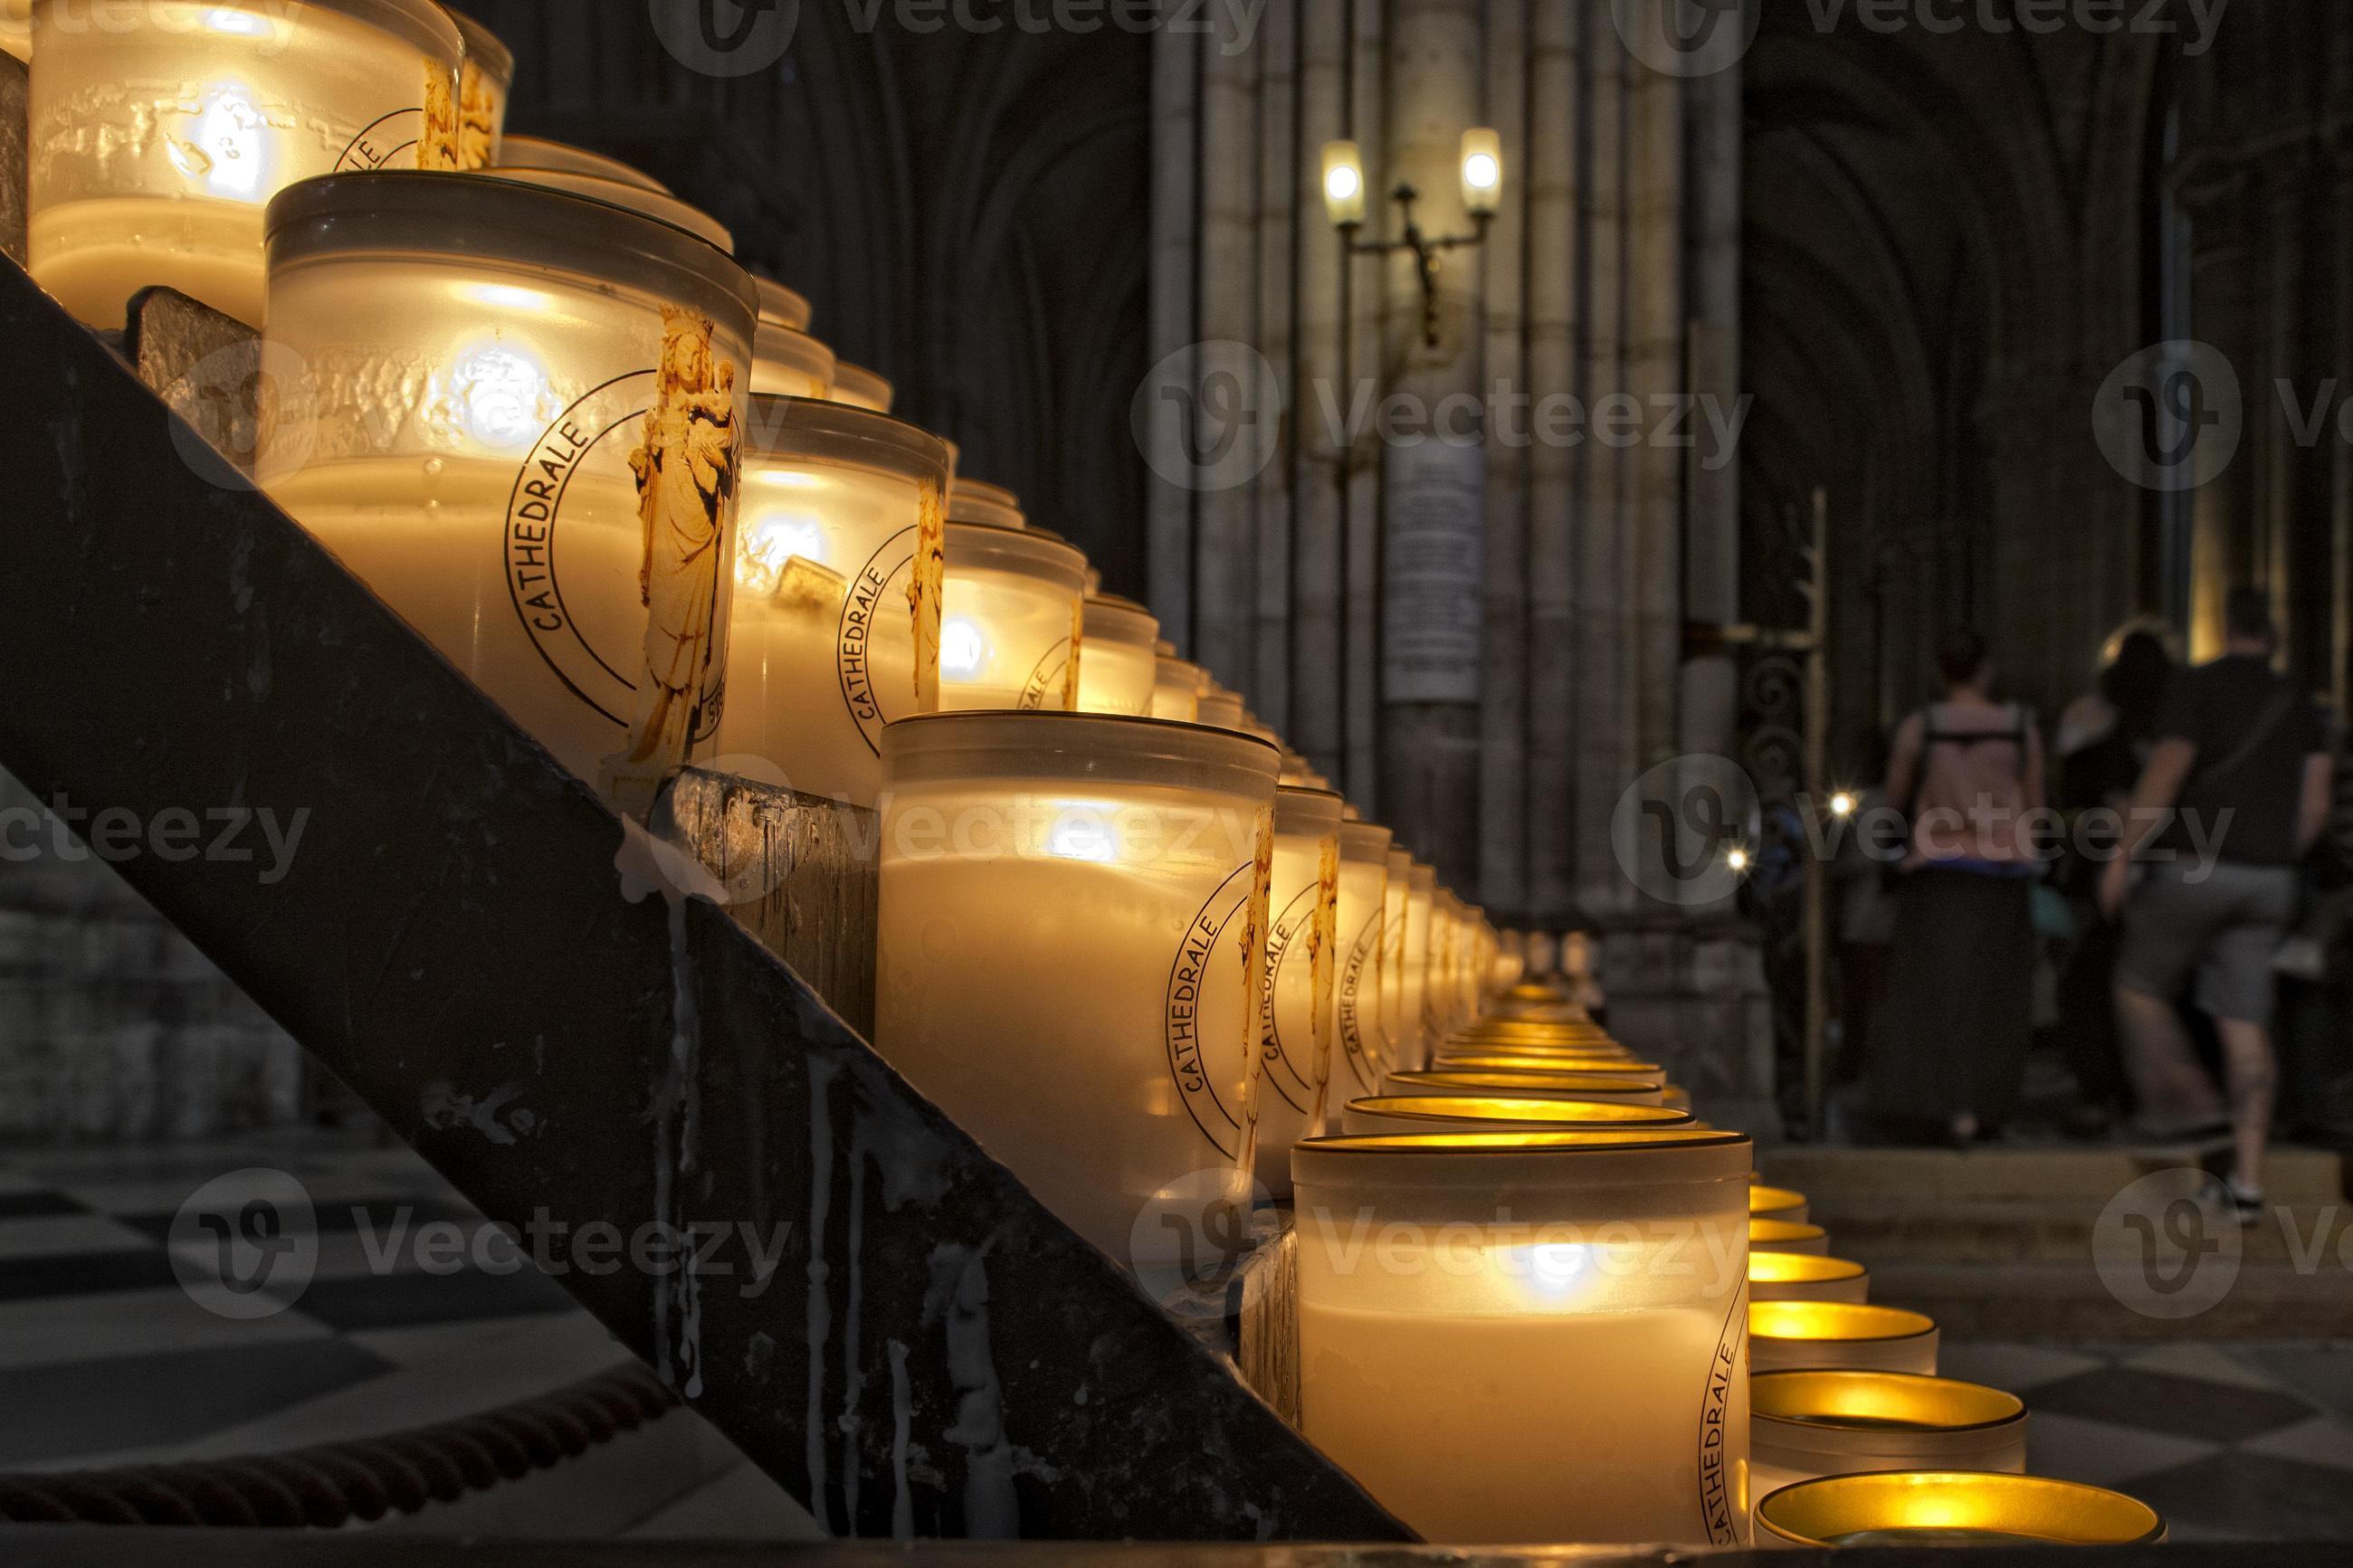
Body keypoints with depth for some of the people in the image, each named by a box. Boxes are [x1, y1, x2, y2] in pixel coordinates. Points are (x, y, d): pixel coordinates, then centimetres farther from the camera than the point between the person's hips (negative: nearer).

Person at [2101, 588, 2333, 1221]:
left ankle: (2185, 1095, -4)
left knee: (2139, 986, 14)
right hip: (2269, 880, 5)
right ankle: (2248, 1177, -1)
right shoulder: (2299, 705, 10)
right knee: (2246, 1022, 3)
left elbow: (2165, 776, -15)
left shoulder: (2199, 687, -7)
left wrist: (2122, 858, -10)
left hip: (2193, 866, -5)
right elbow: (2315, 803, 8)